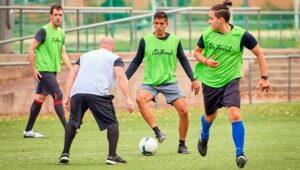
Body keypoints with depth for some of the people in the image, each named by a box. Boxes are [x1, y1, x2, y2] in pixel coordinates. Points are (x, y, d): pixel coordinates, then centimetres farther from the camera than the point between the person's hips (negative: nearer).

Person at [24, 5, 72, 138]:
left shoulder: (61, 33, 11)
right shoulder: (44, 31, -12)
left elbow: (63, 53, 17)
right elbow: (31, 49, -12)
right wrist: (33, 69, -15)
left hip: (53, 70, 8)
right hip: (44, 70, -8)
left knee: (40, 98, 11)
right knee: (58, 95, -13)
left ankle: (28, 130, 17)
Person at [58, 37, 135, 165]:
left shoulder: (85, 56, 31)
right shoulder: (115, 58, 19)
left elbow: (72, 74, 20)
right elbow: (121, 76, 1)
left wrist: (67, 96, 17)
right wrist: (128, 99, -5)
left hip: (77, 92, 4)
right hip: (98, 93, -4)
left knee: (73, 121, 23)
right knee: (112, 123, 9)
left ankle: (65, 154, 19)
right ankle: (112, 156, 0)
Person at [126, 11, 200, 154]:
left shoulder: (175, 41, 1)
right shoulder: (146, 41, -2)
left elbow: (183, 60, 11)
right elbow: (136, 61, 6)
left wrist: (193, 79, 7)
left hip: (169, 82, 1)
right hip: (150, 82, -1)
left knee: (184, 111, -11)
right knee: (139, 99, -33)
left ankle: (182, 145, 8)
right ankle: (157, 131, -30)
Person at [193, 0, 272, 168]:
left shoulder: (241, 35, -16)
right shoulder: (207, 34, -8)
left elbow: (259, 53, -4)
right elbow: (197, 52, 10)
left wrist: (264, 77, -6)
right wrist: (205, 61, -12)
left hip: (231, 80, -3)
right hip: (210, 81, 3)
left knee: (235, 115, -21)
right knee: (210, 116, 18)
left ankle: (240, 153, -10)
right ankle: (204, 137, 53)